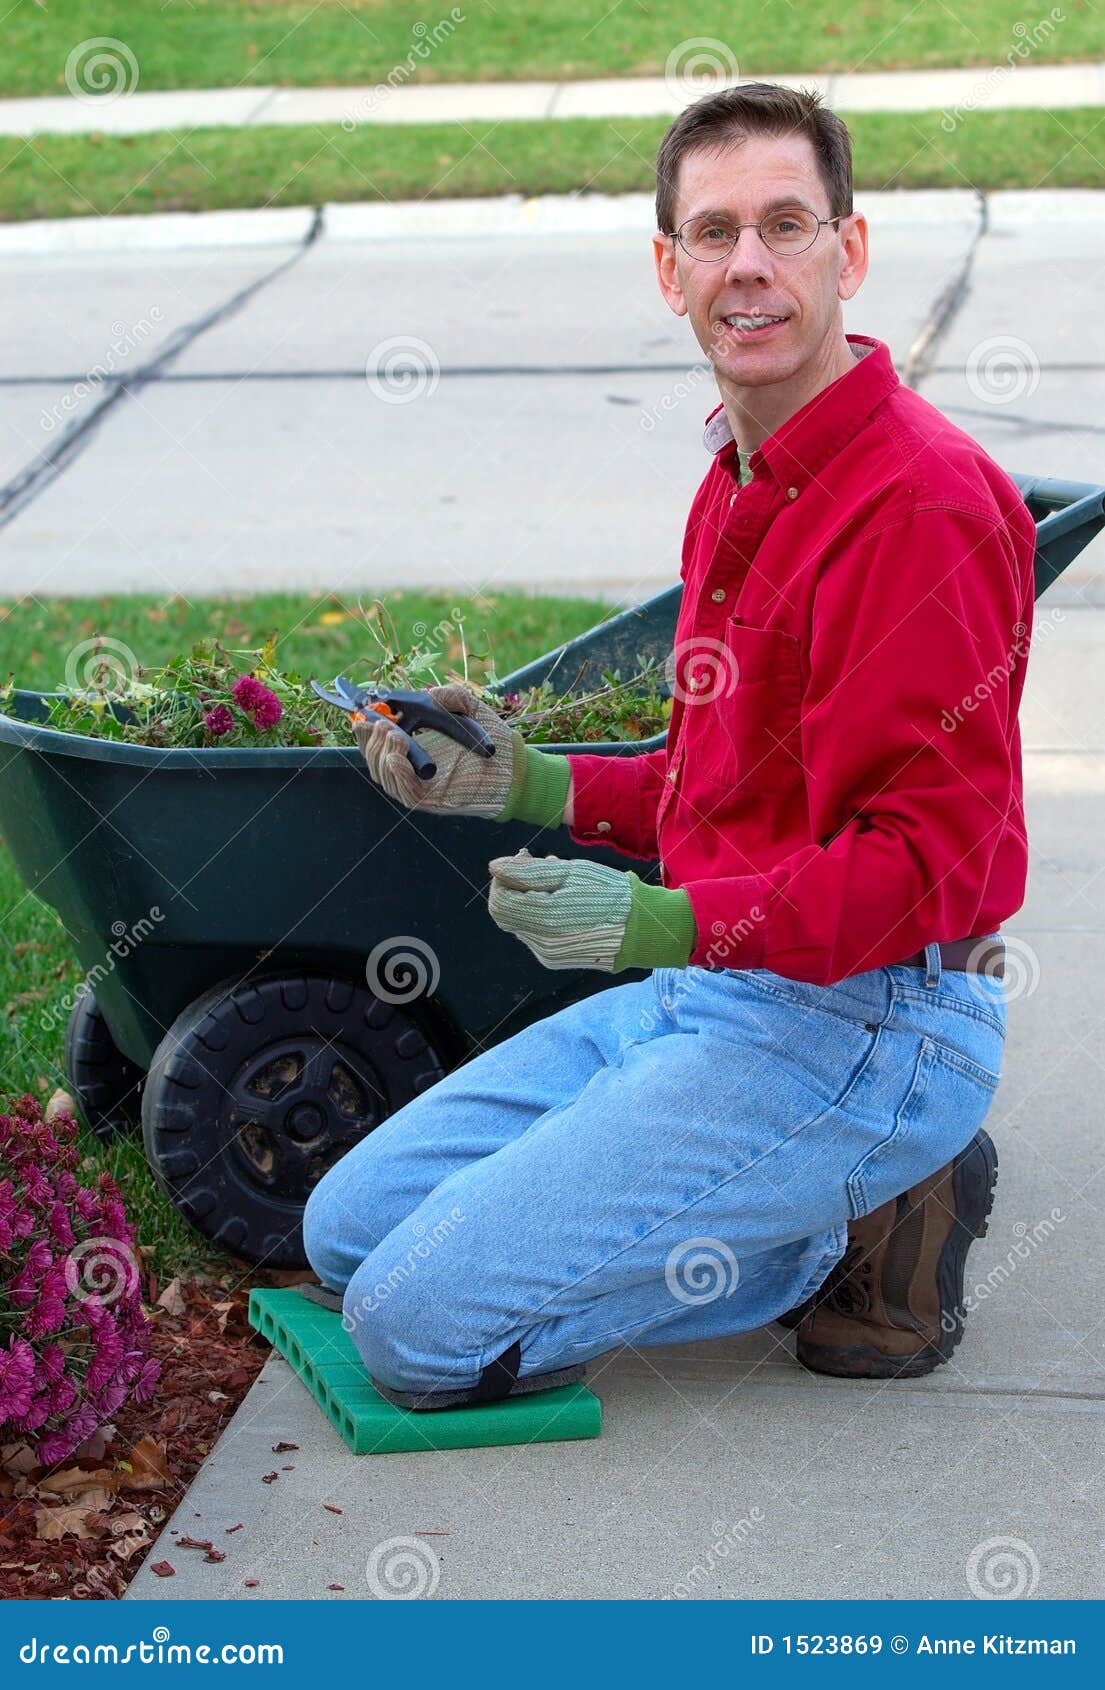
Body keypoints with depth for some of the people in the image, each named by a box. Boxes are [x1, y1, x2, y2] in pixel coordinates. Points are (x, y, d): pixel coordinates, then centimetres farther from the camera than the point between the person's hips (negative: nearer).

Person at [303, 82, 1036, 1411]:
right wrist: (533, 783, 9)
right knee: (351, 1227, 11)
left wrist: (662, 924, -32)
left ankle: (859, 1227, 0)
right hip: (705, 991, 10)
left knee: (418, 1322, -14)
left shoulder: (921, 502, -18)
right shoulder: (740, 483, 13)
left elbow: (929, 854, -22)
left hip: (860, 1023, -10)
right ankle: (852, 1190, 8)